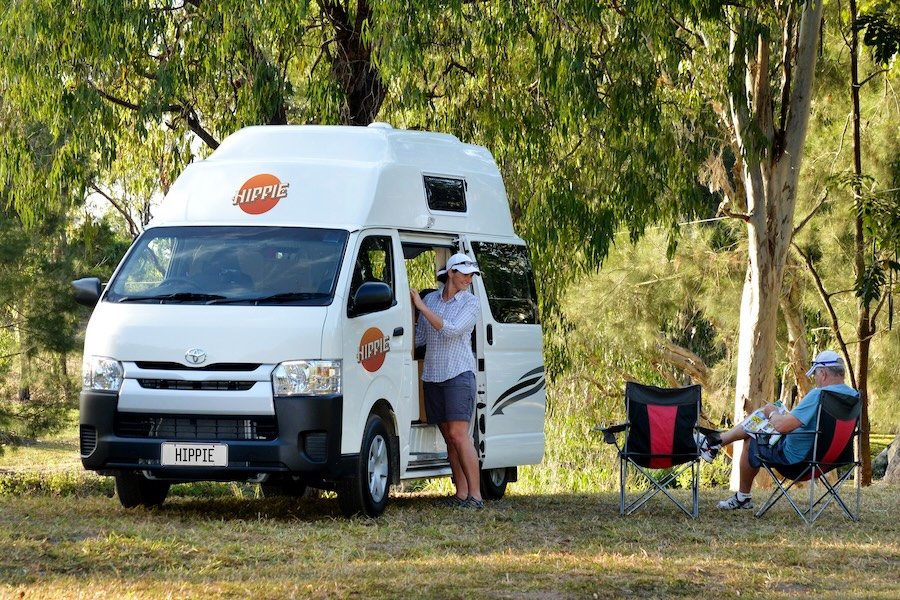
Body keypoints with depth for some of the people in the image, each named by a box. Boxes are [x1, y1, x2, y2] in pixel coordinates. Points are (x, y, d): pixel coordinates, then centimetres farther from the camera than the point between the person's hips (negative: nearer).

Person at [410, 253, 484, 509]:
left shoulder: (470, 302, -1)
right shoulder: (430, 298, 11)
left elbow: (451, 329, -16)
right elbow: (419, 338, 18)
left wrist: (421, 307, -17)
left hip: (458, 373, -5)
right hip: (432, 375, 5)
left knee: (458, 434, -14)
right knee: (448, 436, 4)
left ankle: (475, 495, -14)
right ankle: (461, 493, 6)